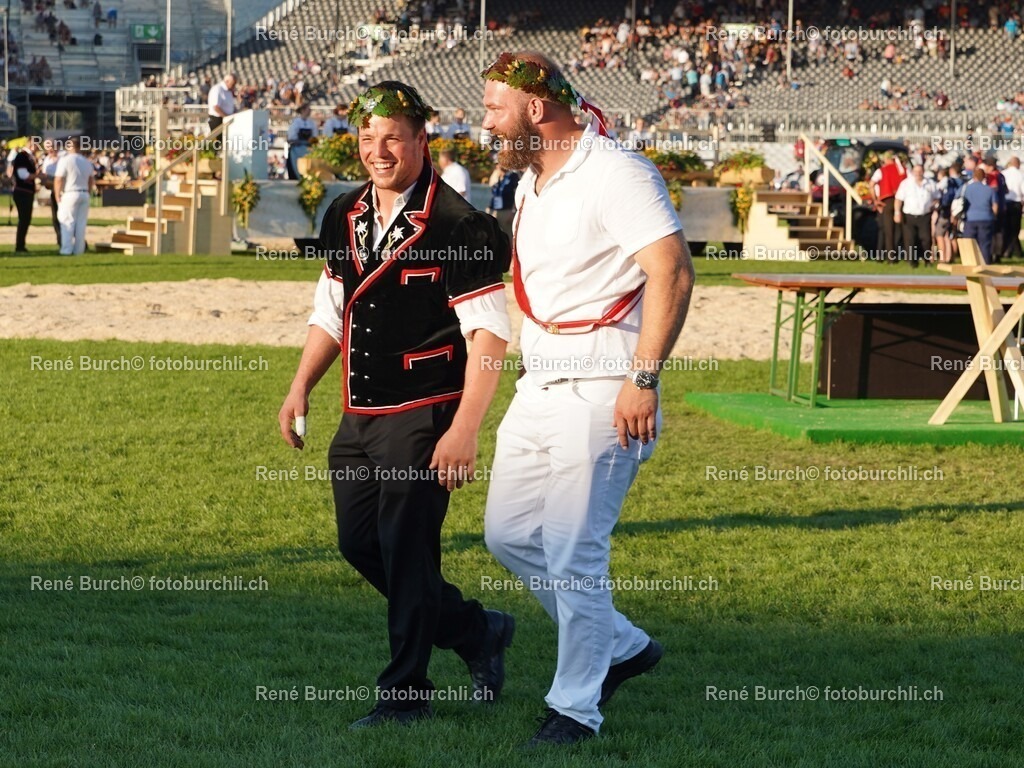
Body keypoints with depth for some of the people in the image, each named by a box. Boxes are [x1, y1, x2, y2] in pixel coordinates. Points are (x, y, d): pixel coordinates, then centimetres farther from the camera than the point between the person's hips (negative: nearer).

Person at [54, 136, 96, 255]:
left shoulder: (65, 160, -9)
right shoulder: (86, 161, 11)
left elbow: (58, 180, -12)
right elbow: (92, 180, 14)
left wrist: (57, 196, -5)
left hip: (70, 194, -6)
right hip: (84, 194, 6)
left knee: (67, 222, -3)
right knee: (81, 223, 8)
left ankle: (66, 250, -9)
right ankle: (79, 250, 9)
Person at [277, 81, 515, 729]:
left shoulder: (458, 225, -14)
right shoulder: (344, 218, 9)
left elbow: (489, 334, -15)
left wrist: (464, 432, -21)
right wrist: (302, 387, 12)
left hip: (425, 416, -8)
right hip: (360, 417, 8)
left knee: (406, 550, -6)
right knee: (360, 544, 11)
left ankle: (406, 694, 8)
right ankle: (478, 632, 29)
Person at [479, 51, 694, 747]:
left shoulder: (615, 173, -15)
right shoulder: (531, 180, 14)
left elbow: (672, 272, -21)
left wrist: (643, 378, -25)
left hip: (601, 390, -10)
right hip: (540, 384, 10)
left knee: (573, 552, -7)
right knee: (508, 533, 11)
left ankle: (576, 708, 5)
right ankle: (621, 647, 26)